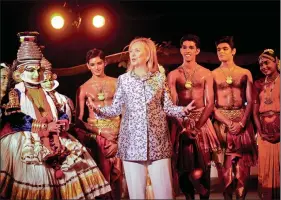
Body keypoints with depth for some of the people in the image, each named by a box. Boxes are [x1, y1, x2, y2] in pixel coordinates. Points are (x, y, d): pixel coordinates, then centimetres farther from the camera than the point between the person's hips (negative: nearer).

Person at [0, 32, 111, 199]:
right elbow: (16, 121, -11)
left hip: (53, 137, 6)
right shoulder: (16, 93, 2)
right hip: (26, 138, -5)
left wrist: (63, 123, -8)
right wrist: (45, 127, -15)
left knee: (75, 151, -8)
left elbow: (62, 113, 17)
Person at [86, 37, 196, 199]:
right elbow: (116, 109, 6)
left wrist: (183, 110, -11)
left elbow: (168, 107, 8)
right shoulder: (124, 79, 6)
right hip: (132, 140, 0)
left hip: (157, 139, 0)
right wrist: (98, 109, -11)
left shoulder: (160, 78, 6)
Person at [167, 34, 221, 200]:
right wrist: (183, 128, -12)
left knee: (203, 167, -2)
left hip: (202, 122, -1)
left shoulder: (206, 74, 5)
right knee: (184, 168, 2)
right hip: (181, 123, 1)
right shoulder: (173, 75, 7)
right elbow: (171, 104, 0)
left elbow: (210, 104, 0)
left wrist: (197, 127, -13)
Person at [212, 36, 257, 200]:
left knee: (243, 162, -1)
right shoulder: (212, 74, 4)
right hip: (221, 120, -1)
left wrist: (241, 123, -10)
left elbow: (250, 101, 4)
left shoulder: (245, 73, 8)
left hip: (242, 120, 1)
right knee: (225, 161, -1)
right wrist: (228, 122, -12)